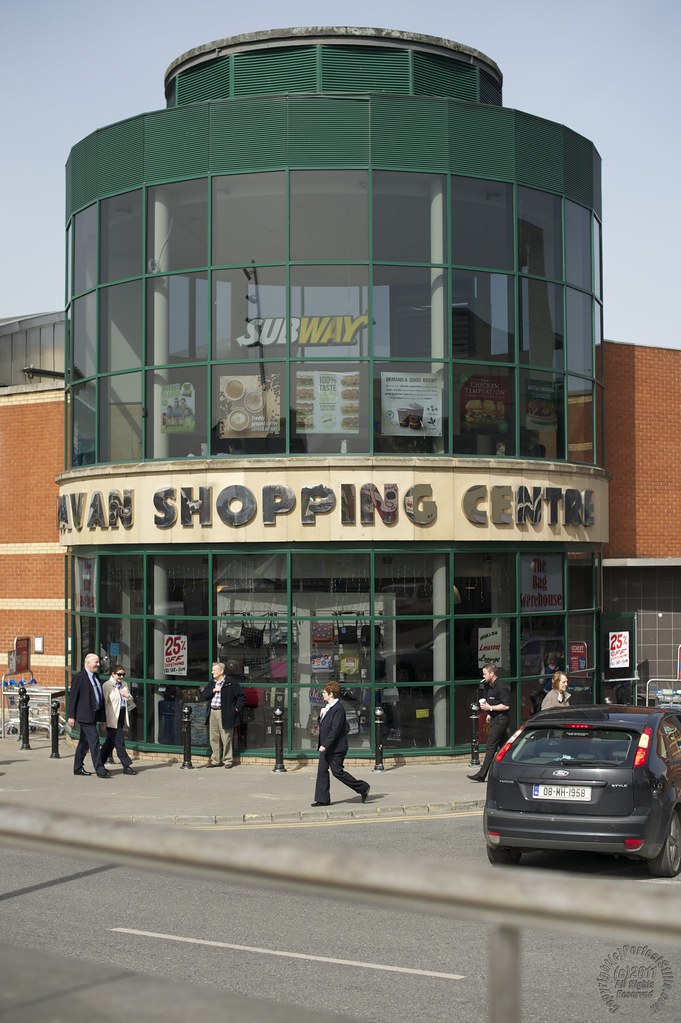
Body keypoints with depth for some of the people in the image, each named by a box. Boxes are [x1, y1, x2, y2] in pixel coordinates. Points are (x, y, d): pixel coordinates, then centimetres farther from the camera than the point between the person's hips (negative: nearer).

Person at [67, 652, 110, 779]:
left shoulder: (96, 677, 16)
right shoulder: (79, 677, -8)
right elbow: (72, 697, -10)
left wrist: (102, 716, 20)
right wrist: (71, 716, -13)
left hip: (94, 715, 8)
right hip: (85, 716, -8)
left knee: (84, 742, 14)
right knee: (94, 740, -12)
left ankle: (78, 768, 21)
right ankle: (99, 769, -13)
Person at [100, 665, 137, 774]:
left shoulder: (124, 684, 14)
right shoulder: (107, 685, -7)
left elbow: (130, 701, 23)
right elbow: (104, 702, -9)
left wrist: (128, 696, -1)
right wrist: (103, 720, -12)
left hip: (122, 716, 7)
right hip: (112, 718, -7)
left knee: (110, 742, 13)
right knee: (119, 742, -6)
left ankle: (100, 764, 23)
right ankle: (127, 766, -6)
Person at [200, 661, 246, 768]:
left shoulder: (231, 682, -4)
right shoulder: (211, 683, 16)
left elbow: (242, 696, -4)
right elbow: (203, 695, 9)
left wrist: (236, 708, -9)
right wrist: (213, 690, -6)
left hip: (225, 714, -6)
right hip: (212, 713, 6)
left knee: (226, 738, -2)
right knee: (214, 738, 9)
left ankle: (228, 760, 7)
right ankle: (215, 760, 17)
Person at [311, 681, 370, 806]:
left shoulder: (338, 708, -18)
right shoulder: (327, 706, 12)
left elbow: (335, 730, -23)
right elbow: (322, 724, 22)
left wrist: (325, 745, -24)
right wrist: (321, 715, 0)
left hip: (336, 747, -9)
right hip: (325, 746, 10)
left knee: (337, 771, -5)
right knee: (322, 771, 6)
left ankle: (363, 787, 8)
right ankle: (322, 799, 10)